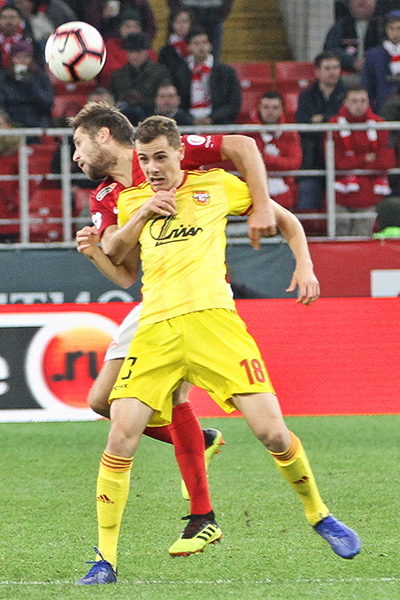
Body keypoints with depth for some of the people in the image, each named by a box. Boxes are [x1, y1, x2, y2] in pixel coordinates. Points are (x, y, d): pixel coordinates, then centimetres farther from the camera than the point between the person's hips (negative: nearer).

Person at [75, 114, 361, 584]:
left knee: (270, 430, -9)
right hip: (155, 328, 1)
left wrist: (304, 266, 7)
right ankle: (105, 558, -4)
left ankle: (317, 514, 17)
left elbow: (284, 218, 22)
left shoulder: (216, 185, 14)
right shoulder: (131, 200, 19)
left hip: (212, 317, -1)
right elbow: (113, 260, 14)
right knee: (121, 438, -14)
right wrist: (143, 214, 2)